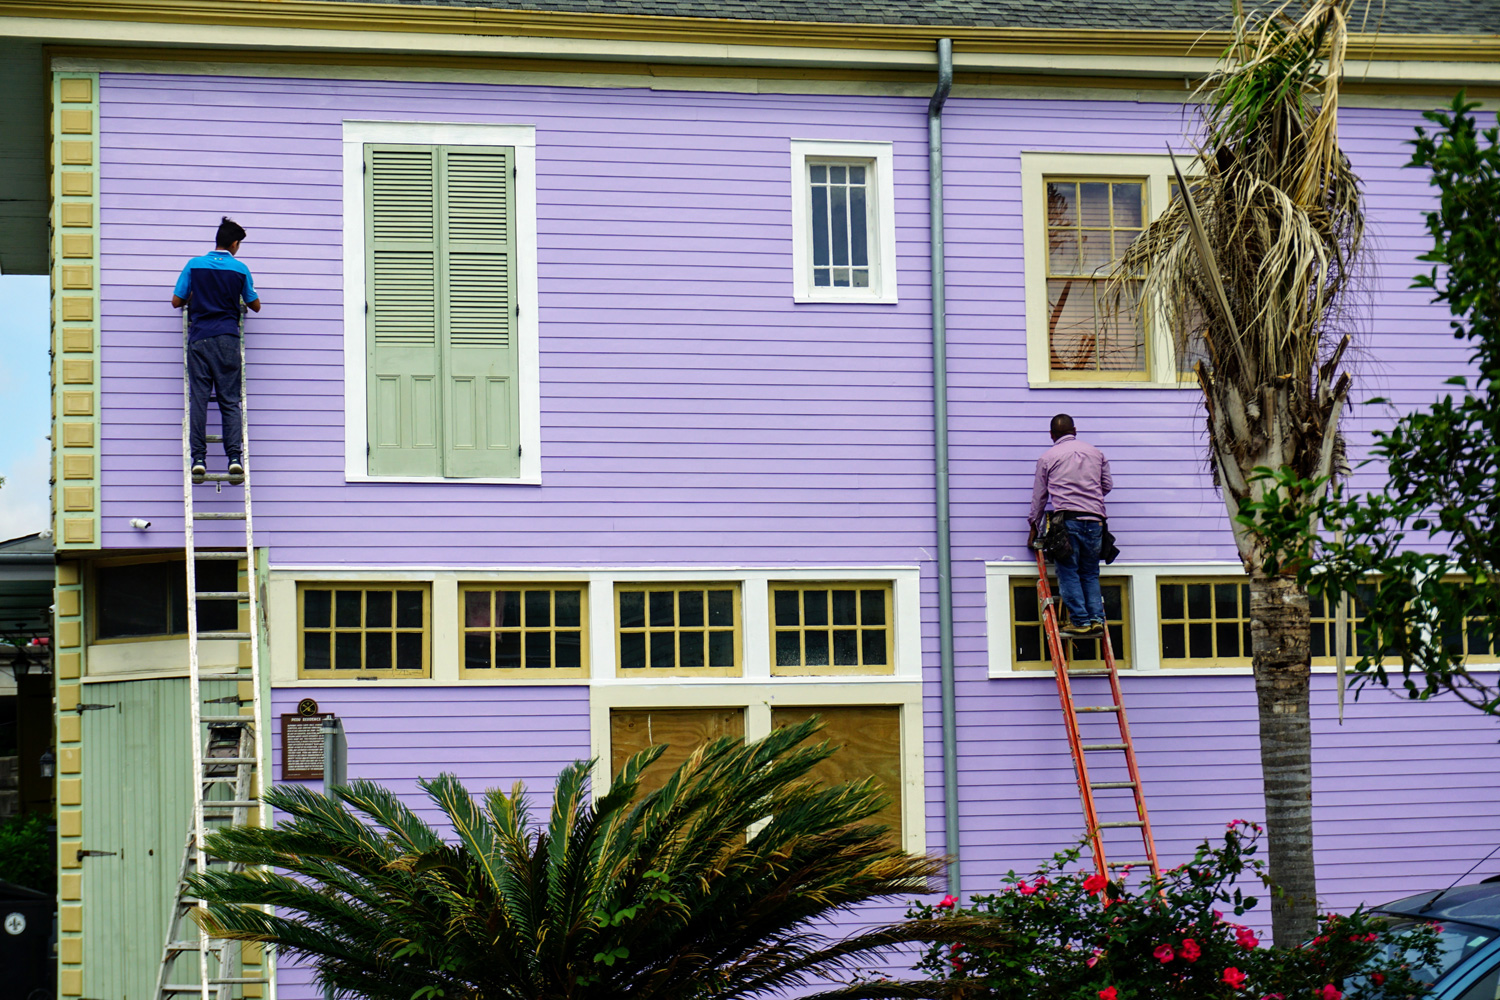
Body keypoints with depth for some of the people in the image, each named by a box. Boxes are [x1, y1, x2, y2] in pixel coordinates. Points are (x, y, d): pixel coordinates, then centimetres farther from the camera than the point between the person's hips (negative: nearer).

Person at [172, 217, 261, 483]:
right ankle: (234, 456, -10)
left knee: (198, 398, -1)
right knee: (230, 400, 1)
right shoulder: (240, 269, 4)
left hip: (199, 338, 0)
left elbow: (177, 301, 7)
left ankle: (198, 458, -8)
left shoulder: (194, 265, 4)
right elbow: (255, 305, 15)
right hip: (227, 339, 0)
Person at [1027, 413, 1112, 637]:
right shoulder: (1096, 453, 15)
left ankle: (1079, 621, -6)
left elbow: (1039, 495, 11)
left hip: (1067, 519, -3)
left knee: (1068, 572, 1)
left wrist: (1035, 526, 21)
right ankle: (1096, 619, 0)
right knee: (1090, 573, 11)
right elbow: (1107, 485, 20)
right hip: (1095, 519, 3)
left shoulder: (1048, 457, 7)